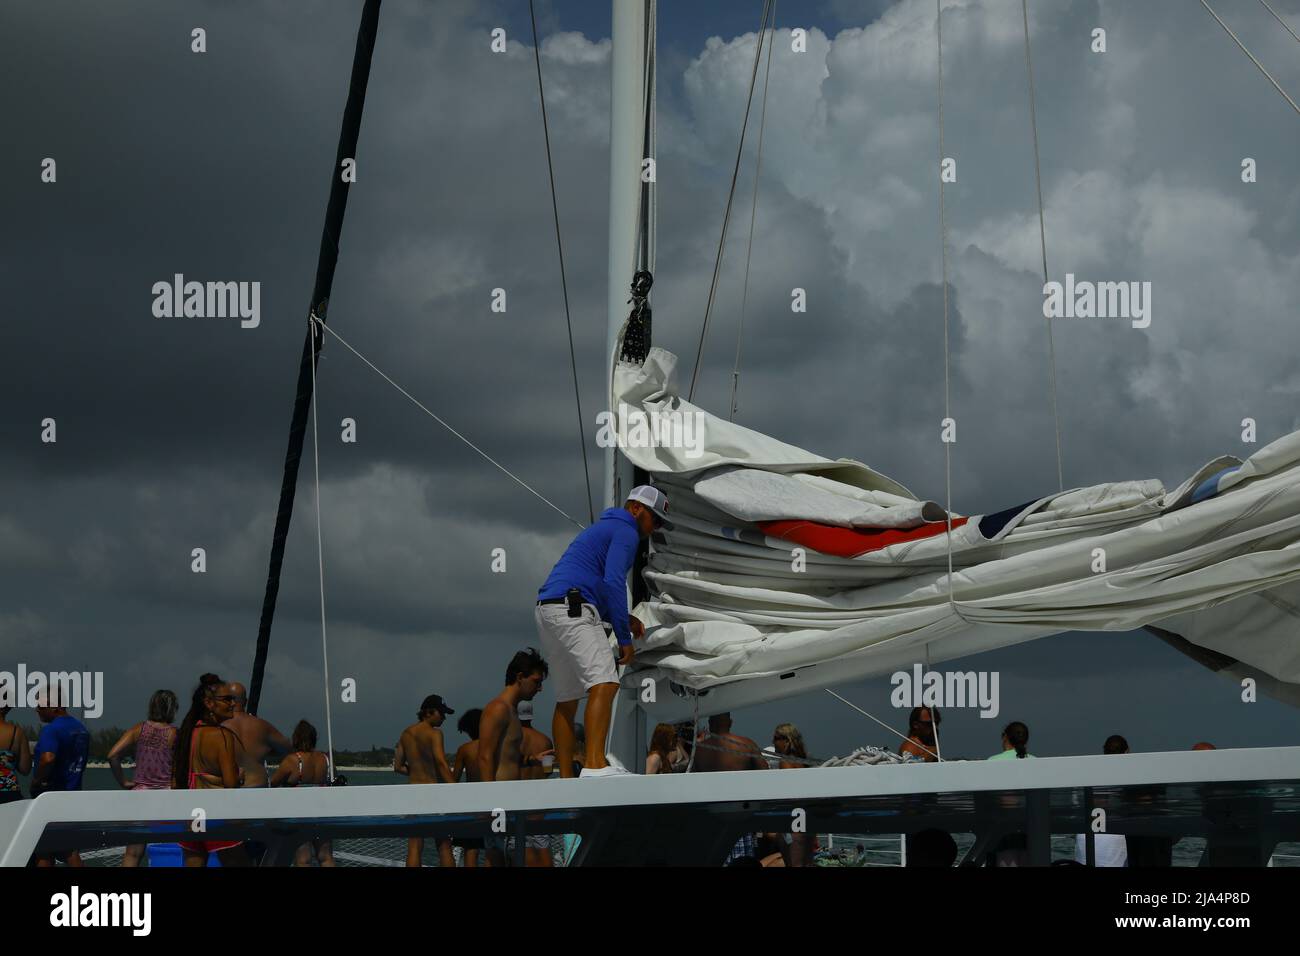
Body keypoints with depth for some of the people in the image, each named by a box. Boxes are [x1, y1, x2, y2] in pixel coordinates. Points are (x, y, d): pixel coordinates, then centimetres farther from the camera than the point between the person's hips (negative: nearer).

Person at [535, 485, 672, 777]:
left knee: (567, 698, 12)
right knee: (604, 683, -20)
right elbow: (613, 583, -13)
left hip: (546, 610, 11)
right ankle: (595, 765, -35)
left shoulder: (602, 529, 31)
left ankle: (565, 778, 10)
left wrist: (622, 619, 23)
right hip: (572, 610, -11)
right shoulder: (626, 532, 0)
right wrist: (624, 638, -10)